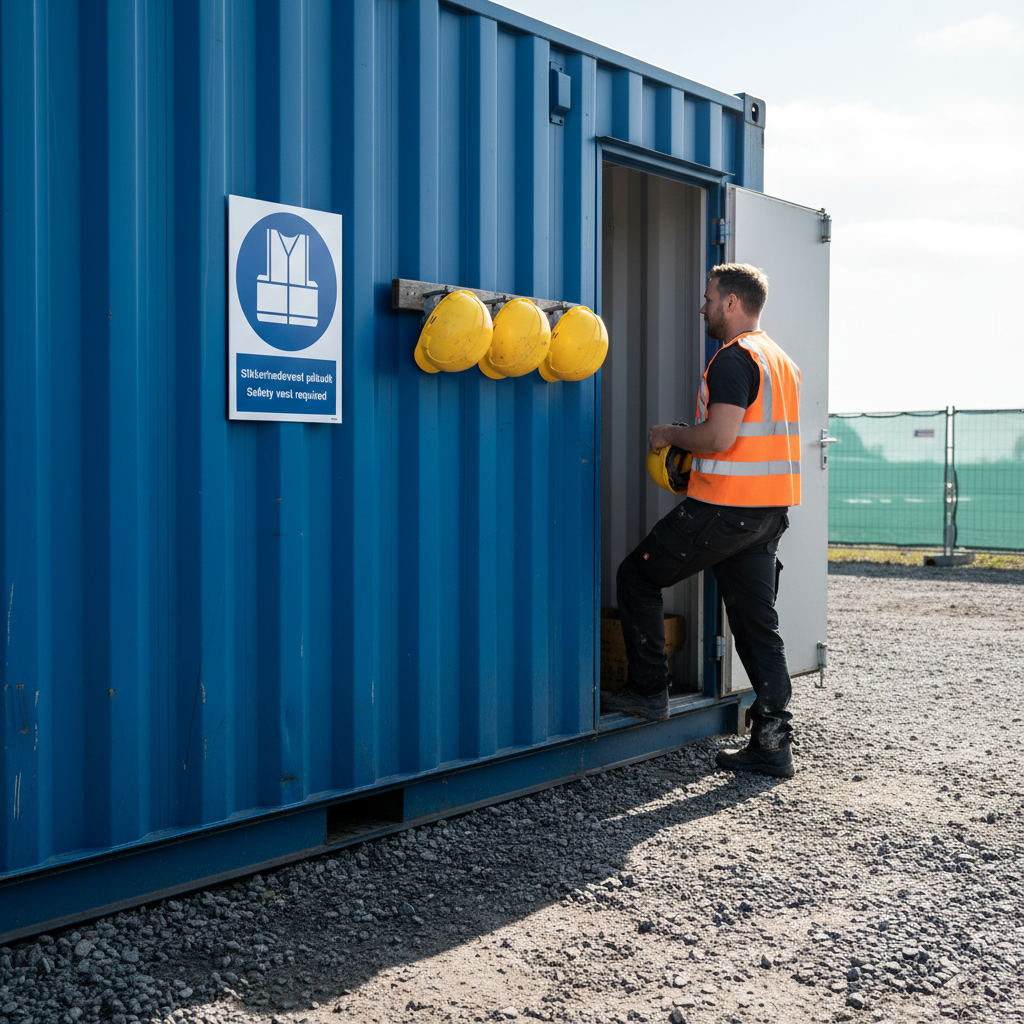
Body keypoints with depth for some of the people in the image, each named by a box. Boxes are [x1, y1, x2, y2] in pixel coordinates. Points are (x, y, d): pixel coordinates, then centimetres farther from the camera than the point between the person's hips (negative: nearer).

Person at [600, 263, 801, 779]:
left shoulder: (734, 359, -13)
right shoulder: (781, 360, 17)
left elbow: (720, 437, -23)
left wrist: (671, 434, -5)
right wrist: (688, 440, 20)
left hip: (724, 506, -9)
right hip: (770, 509, 9)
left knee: (637, 577, 8)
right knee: (758, 622, 9)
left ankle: (648, 691, 13)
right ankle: (772, 744, 7)